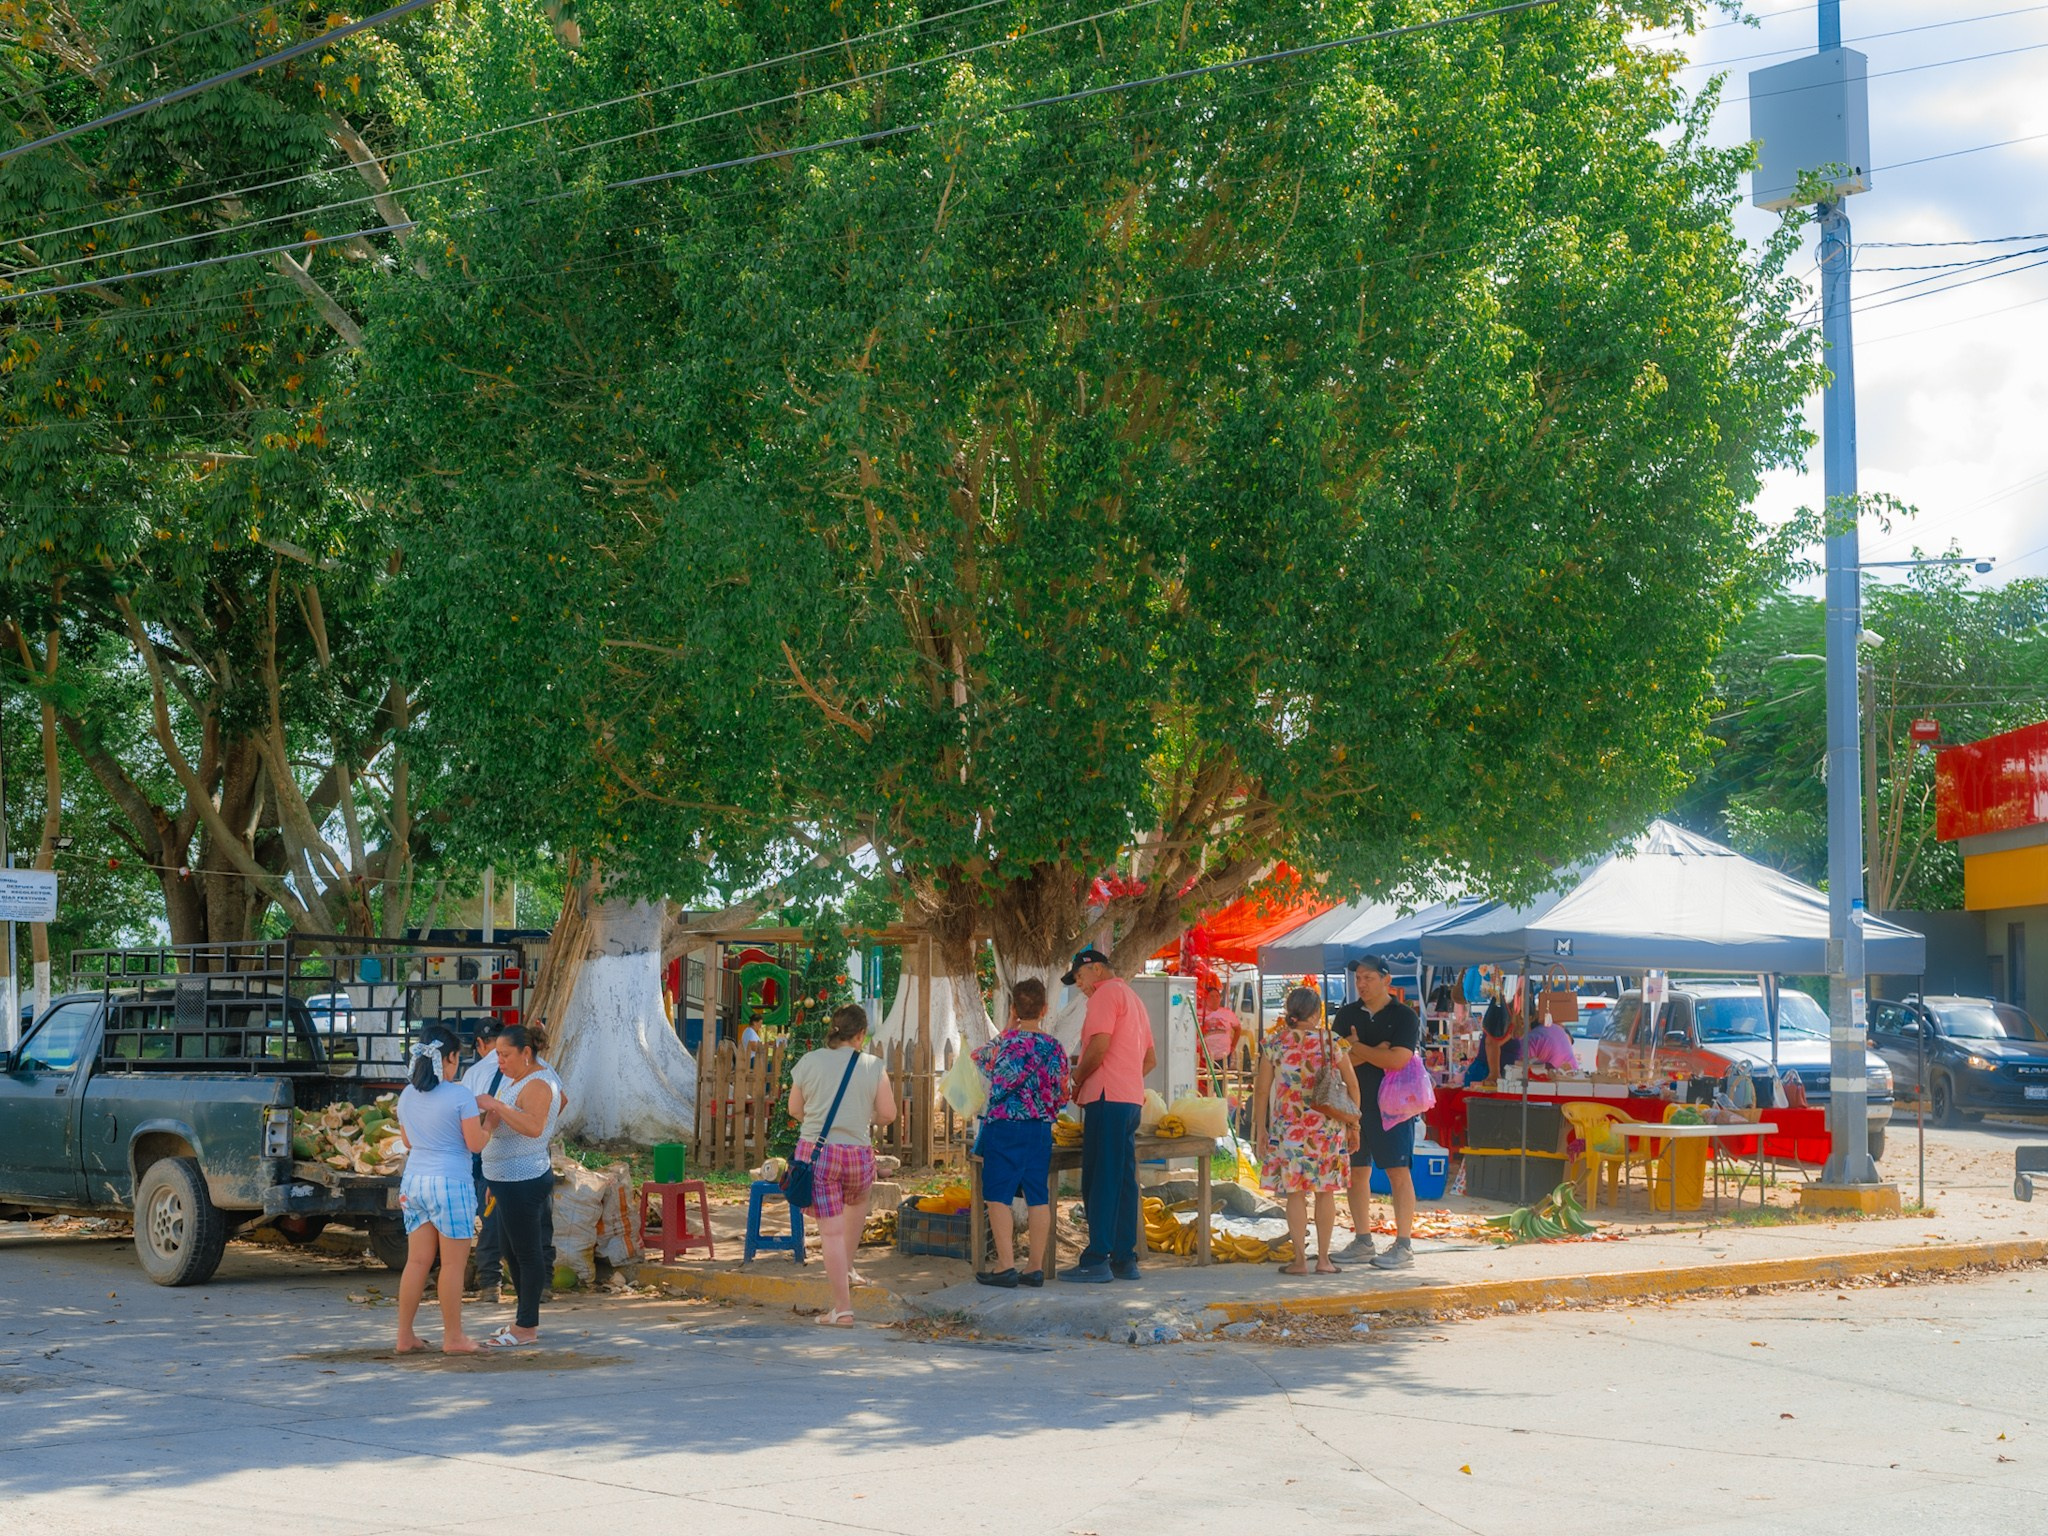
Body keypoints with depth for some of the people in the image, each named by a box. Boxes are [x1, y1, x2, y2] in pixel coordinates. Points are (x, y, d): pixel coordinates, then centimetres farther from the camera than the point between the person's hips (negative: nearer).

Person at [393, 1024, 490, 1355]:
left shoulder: (407, 1096, 7)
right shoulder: (461, 1096, -11)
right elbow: (475, 1143, -8)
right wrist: (488, 1120, 9)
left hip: (413, 1182, 6)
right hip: (450, 1183, -6)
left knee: (417, 1261, 10)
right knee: (453, 1263, 2)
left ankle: (405, 1336, 11)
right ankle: (453, 1337, 8)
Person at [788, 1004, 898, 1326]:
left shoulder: (809, 1062, 1)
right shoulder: (874, 1067, -2)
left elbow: (794, 1109, 9)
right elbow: (888, 1114, 0)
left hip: (814, 1152, 0)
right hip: (857, 1153, 0)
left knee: (831, 1232, 2)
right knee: (857, 1202, 34)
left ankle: (842, 1308, 3)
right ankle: (847, 1270, 40)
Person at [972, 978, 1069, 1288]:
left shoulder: (1007, 1042, -13)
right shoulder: (1055, 1048, 2)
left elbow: (979, 1058, 5)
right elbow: (1061, 1097, 8)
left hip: (1004, 1126, -5)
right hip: (1041, 1129, 5)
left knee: (998, 1196, 0)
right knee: (1038, 1198, 8)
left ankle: (1006, 1267, -5)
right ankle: (1037, 1267, 9)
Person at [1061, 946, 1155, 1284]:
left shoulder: (1107, 992, -6)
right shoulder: (1133, 998, 24)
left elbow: (1098, 1047, -17)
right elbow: (1150, 1058, 27)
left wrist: (1077, 1080, -4)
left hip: (1107, 1098, -9)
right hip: (1132, 1098, 9)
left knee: (1100, 1181, -9)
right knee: (1124, 1179, 9)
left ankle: (1097, 1260, -11)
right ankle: (1125, 1258, 9)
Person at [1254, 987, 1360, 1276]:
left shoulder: (1274, 1043, -2)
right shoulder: (1330, 1041, -2)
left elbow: (1261, 1090, 0)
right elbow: (1352, 1084, 2)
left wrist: (1261, 1128, 10)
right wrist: (1354, 1125, 12)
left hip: (1288, 1126, -1)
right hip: (1327, 1126, 1)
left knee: (1295, 1192, 4)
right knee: (1325, 1191, 9)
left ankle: (1300, 1259, 2)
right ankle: (1323, 1259, 11)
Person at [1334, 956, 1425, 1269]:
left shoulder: (1404, 1016, -3)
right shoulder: (1346, 1015, 10)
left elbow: (1398, 1059, -17)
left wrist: (1357, 1048, -6)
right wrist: (1374, 1052, -12)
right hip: (1354, 1102, 5)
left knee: (1398, 1172, -7)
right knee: (1357, 1172, 8)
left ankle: (1404, 1246, -7)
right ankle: (1362, 1241, 17)